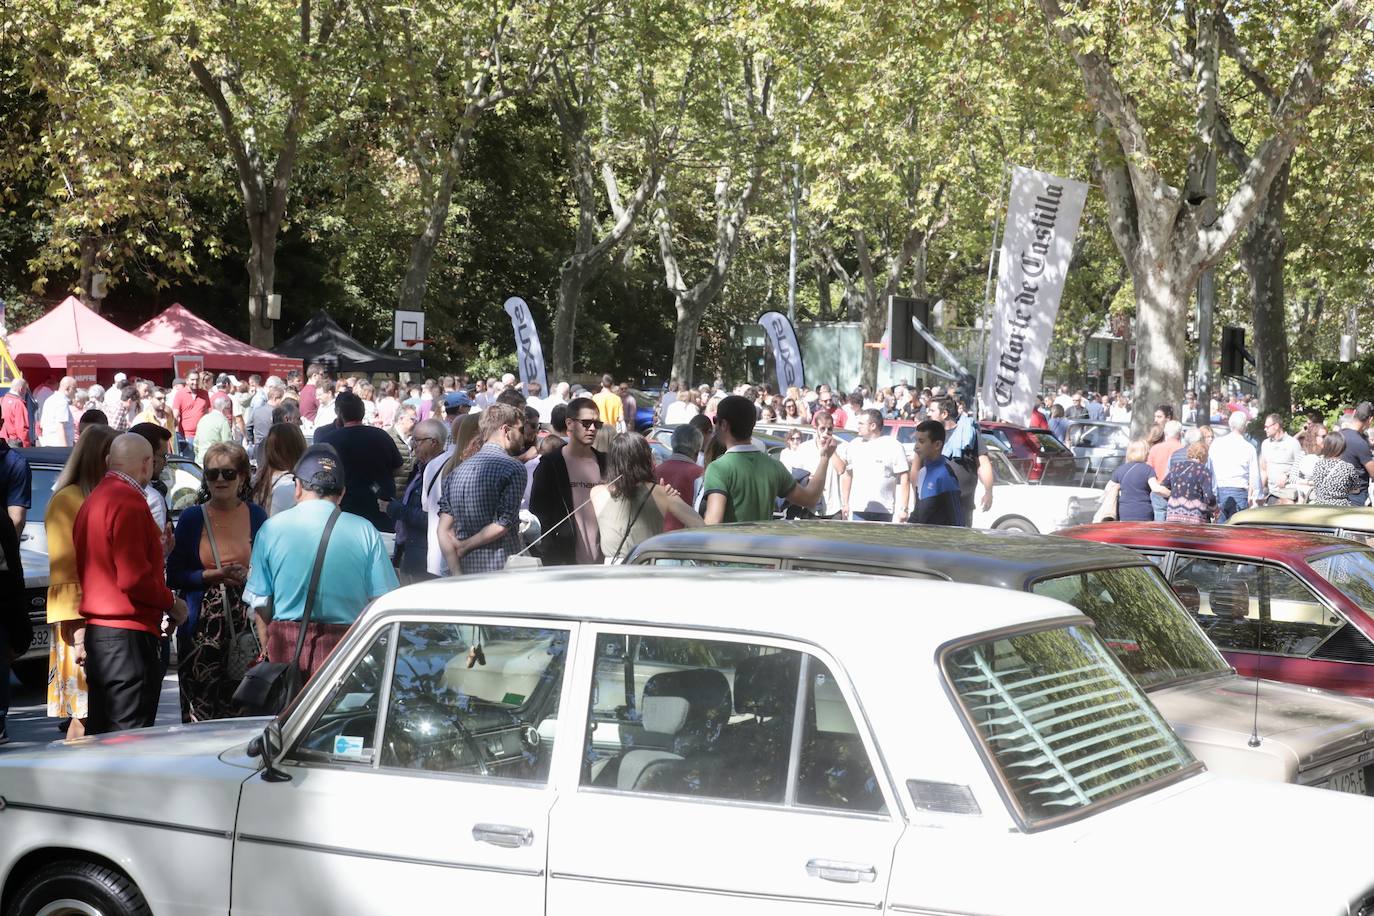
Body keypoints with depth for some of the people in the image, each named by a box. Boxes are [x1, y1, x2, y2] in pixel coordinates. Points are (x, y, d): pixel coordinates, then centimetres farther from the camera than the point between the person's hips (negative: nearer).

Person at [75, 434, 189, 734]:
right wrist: (171, 602, -5)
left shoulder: (92, 501, 17)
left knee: (100, 736, 14)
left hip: (96, 634, 10)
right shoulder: (129, 502, -14)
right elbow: (134, 578, -21)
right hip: (128, 637, -10)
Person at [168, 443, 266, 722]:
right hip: (201, 628, 0)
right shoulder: (192, 518, 7)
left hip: (245, 626, 1)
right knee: (201, 710, -6)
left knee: (244, 710, -5)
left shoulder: (257, 516, 9)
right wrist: (214, 575, -10)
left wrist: (247, 576, -8)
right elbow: (174, 576, 4)